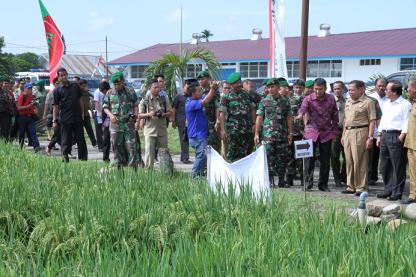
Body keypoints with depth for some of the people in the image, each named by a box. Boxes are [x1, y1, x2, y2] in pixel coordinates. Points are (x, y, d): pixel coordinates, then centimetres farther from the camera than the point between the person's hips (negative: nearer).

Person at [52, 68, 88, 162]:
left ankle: (83, 158, 15)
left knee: (80, 139, 7)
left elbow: (80, 100, 15)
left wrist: (82, 113, 8)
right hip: (65, 119, -3)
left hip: (77, 118, 3)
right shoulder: (57, 90, -1)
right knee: (65, 140, 2)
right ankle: (65, 158, 10)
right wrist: (54, 120, -8)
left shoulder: (75, 86, 9)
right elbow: (55, 106, -3)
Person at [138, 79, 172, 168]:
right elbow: (139, 115, 1)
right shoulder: (145, 101, 2)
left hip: (162, 130, 2)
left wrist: (163, 114, -13)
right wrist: (148, 114, -17)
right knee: (149, 153, -6)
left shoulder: (164, 99, 8)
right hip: (150, 131, -2)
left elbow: (170, 113, 8)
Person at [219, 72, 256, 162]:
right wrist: (222, 130, -14)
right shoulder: (226, 97, -2)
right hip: (233, 130, -4)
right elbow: (222, 114, -6)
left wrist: (254, 124, 5)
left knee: (244, 153, 7)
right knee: (232, 153, -3)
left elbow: (252, 110, 15)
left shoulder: (247, 95, 12)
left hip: (247, 129, 4)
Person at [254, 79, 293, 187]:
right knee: (269, 158, -4)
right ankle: (270, 180, 1)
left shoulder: (285, 101, 9)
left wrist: (290, 133, 5)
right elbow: (259, 118, 2)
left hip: (282, 134, 2)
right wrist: (256, 133, -4)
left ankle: (281, 181, 13)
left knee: (282, 158, 5)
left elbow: (289, 118, 10)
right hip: (268, 134, -2)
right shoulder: (264, 101, 4)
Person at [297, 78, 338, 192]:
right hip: (311, 132, -2)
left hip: (326, 133, 2)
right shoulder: (309, 99, -4)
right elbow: (303, 107, -24)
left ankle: (323, 184, 16)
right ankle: (309, 182, 4)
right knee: (309, 158, -7)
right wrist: (300, 115, -47)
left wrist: (334, 132, 6)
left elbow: (335, 116, 10)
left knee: (325, 160, 6)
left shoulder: (331, 99, 3)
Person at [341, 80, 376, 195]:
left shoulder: (368, 102, -6)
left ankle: (361, 187, 1)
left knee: (360, 162, -5)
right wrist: (343, 135, 18)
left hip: (360, 133, -7)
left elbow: (372, 121, -10)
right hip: (348, 133, 7)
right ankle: (351, 186, 18)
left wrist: (370, 137, -16)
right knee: (349, 161, 10)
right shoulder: (348, 102, 17)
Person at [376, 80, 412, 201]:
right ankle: (388, 189, 21)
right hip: (385, 135, 9)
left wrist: (402, 136, -20)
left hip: (396, 136, -9)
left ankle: (397, 192, 2)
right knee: (384, 165, 12)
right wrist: (379, 136, 17)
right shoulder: (387, 104, 18)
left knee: (398, 167, -4)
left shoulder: (405, 104, -8)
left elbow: (407, 122, -13)